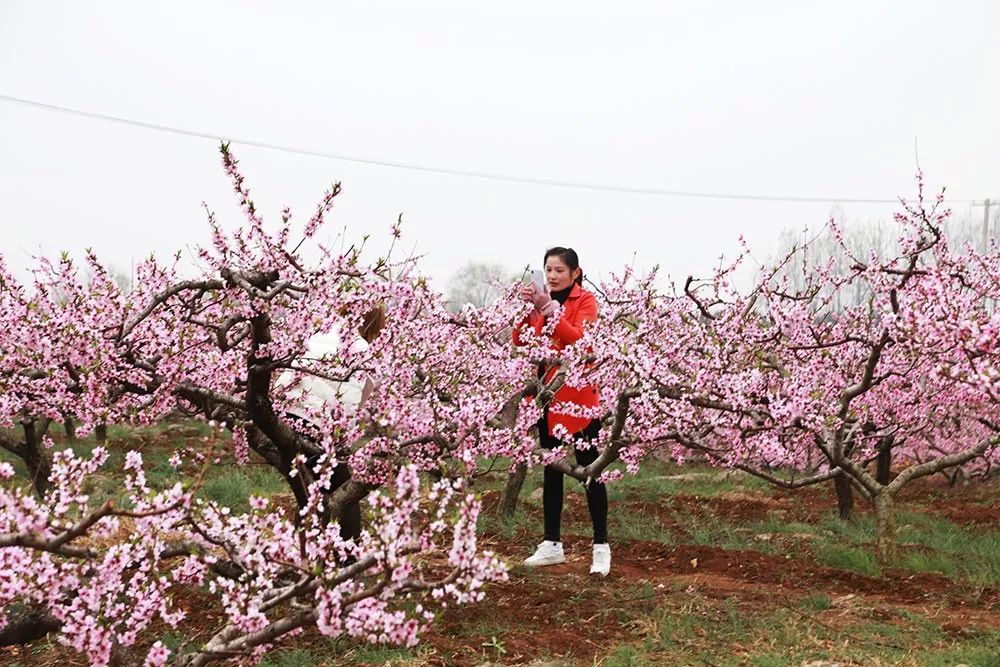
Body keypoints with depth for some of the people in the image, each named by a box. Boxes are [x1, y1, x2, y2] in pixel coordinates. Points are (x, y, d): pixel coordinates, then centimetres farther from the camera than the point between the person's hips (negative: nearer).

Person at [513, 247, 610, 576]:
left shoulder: (585, 301, -4)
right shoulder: (542, 300, 11)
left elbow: (581, 339, -22)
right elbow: (520, 340, -1)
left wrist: (550, 310, -29)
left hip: (578, 397, -6)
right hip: (547, 396, 6)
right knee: (551, 471, 11)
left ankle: (601, 546, 3)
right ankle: (552, 543, 19)